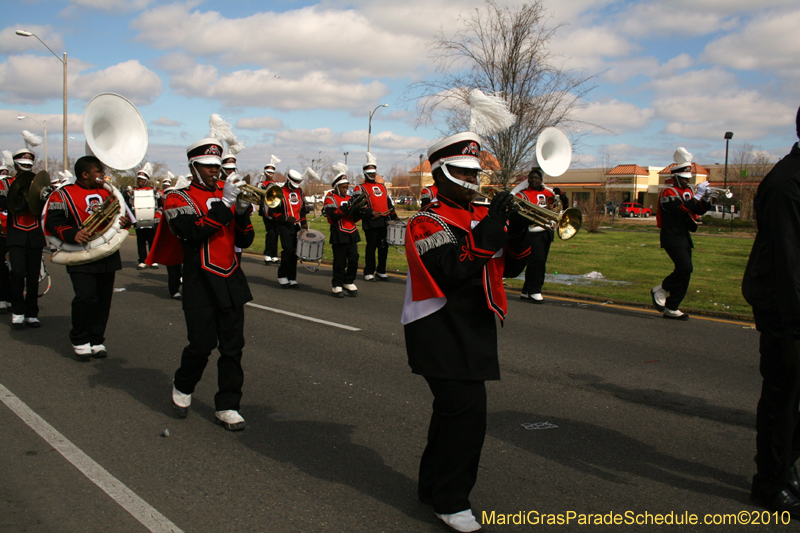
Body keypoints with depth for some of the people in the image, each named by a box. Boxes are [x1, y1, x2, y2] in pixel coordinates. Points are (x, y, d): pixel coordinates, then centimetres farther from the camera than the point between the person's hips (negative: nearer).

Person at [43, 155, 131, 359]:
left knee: (103, 299, 7)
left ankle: (96, 341, 19)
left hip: (107, 256, 5)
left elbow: (122, 211, 23)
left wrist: (125, 220, -2)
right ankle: (79, 341, 7)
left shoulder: (107, 192, 14)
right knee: (85, 298, -13)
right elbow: (52, 222, -7)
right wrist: (72, 234, -24)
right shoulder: (63, 195, -2)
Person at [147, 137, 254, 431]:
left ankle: (227, 407, 12)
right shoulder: (179, 199, -1)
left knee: (233, 346, 3)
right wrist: (224, 203, -23)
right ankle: (183, 387, 28)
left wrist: (242, 211, -7)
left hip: (231, 283, 5)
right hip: (201, 285, -5)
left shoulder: (225, 196, 15)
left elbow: (244, 241, 10)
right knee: (202, 345, -2)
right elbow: (193, 233, -20)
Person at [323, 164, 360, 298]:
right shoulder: (330, 198, -2)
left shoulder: (349, 198, 17)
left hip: (352, 233, 6)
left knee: (354, 259, 2)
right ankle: (337, 285, 8)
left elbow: (355, 218, 16)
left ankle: (349, 283, 15)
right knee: (340, 261, -2)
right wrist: (347, 207, -23)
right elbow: (333, 216, -16)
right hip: (339, 235, -6)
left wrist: (357, 209, -4)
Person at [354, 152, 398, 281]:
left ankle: (381, 271, 18)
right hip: (371, 223, -6)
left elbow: (389, 203, 25)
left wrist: (394, 217, 17)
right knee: (371, 247, -3)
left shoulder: (382, 187, 21)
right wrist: (371, 213, -19)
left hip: (385, 222, 6)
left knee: (384, 247, 8)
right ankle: (369, 273, 6)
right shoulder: (360, 188, 2)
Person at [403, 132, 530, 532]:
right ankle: (450, 500, 4)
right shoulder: (428, 222, -11)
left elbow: (508, 268, 14)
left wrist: (517, 233, -5)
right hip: (442, 335, -8)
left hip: (475, 332, 8)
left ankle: (433, 485, 33)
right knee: (466, 413, -12)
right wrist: (491, 227, -27)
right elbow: (452, 271, -26)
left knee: (452, 409, 17)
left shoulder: (480, 216, 13)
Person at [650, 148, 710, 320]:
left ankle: (671, 309, 12)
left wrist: (705, 198, -4)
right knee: (684, 268, -20)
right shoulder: (668, 193, -11)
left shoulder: (687, 192, 17)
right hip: (672, 237, -9)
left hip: (684, 237, 9)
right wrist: (698, 194, -21)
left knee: (684, 271, 6)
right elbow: (683, 208, -25)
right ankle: (660, 290, 2)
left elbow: (699, 210, 13)